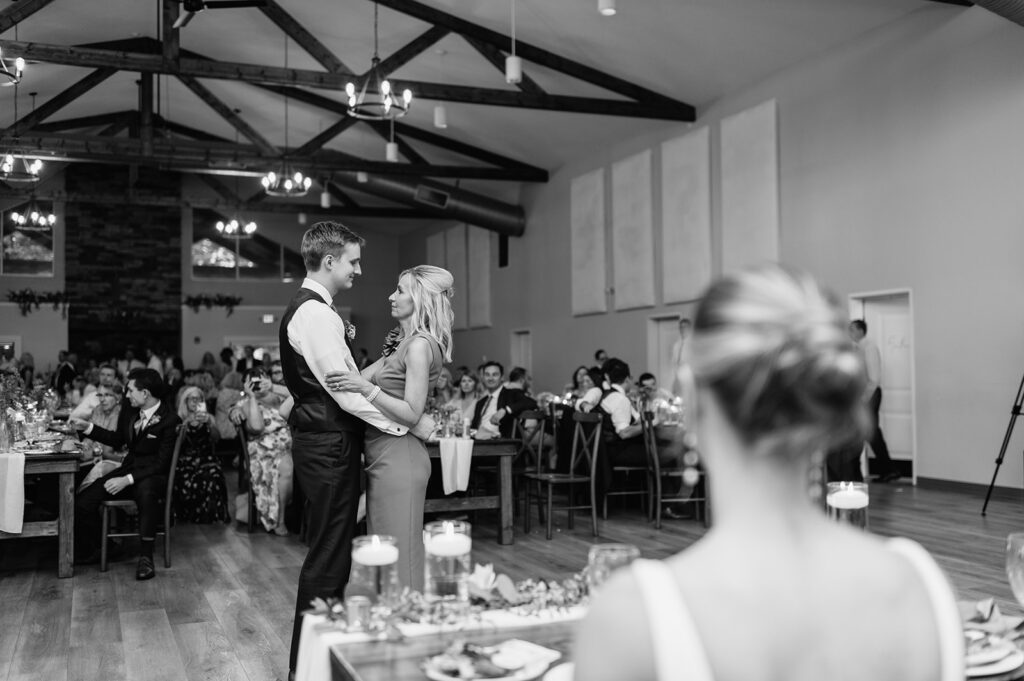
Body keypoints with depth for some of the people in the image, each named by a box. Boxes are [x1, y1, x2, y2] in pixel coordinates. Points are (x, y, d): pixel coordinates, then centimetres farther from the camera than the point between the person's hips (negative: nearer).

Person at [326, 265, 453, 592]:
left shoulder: (420, 345, -14)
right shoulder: (405, 344, 16)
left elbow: (411, 413, -20)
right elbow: (361, 377, 14)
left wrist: (367, 388, -23)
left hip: (398, 460, -9)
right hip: (384, 457, 9)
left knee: (398, 554, -2)